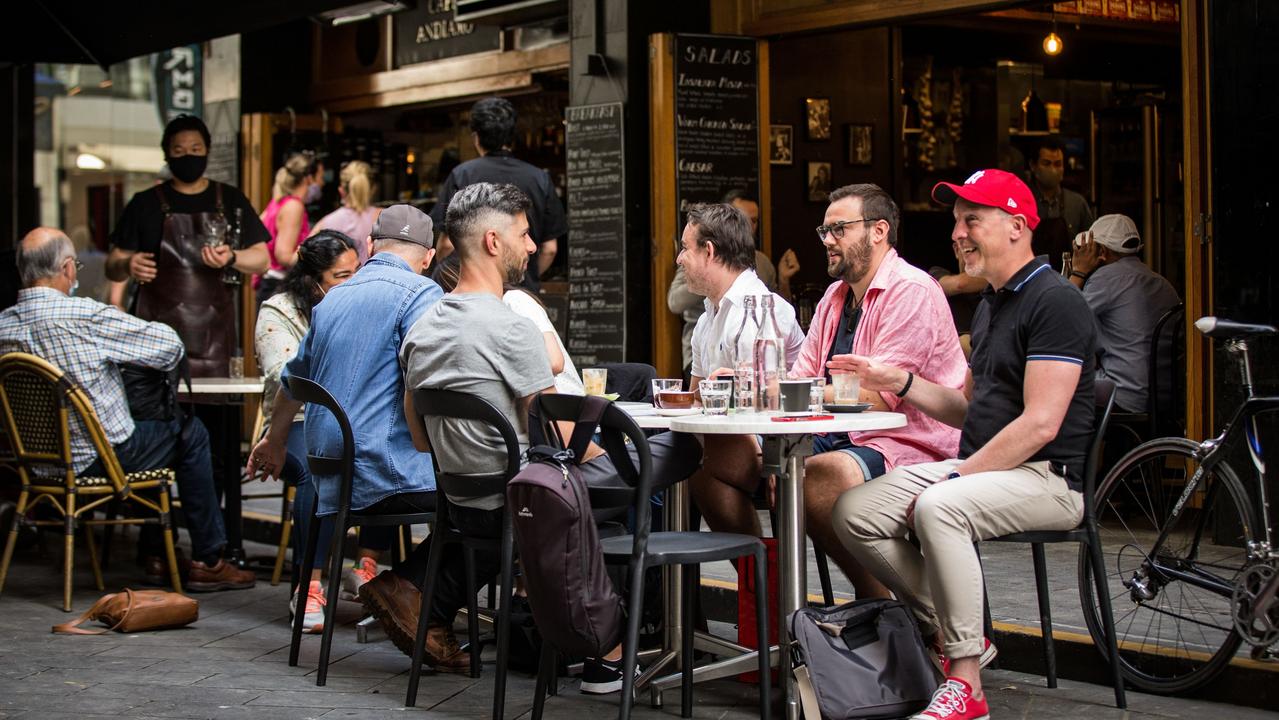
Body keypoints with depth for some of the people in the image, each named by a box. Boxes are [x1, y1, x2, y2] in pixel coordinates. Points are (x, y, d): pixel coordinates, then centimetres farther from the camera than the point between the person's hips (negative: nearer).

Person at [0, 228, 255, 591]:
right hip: (95, 460, -8)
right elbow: (170, 345, -11)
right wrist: (124, 327, 10)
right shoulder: (84, 315, -21)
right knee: (190, 433, 13)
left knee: (149, 429, 31)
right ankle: (207, 560, 14)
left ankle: (156, 555, 33)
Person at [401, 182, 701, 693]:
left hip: (461, 506, 8)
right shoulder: (511, 330, -19)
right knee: (677, 450, 1)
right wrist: (611, 455, 6)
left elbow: (420, 440, 13)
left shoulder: (420, 331, 5)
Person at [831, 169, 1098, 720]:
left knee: (939, 508, -36)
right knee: (854, 511, -7)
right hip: (982, 467, 9)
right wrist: (900, 383, 8)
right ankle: (954, 633, 2)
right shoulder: (990, 306, 19)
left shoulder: (1055, 302, -12)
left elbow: (1040, 425, -20)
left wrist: (955, 478, -19)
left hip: (1046, 476, -9)